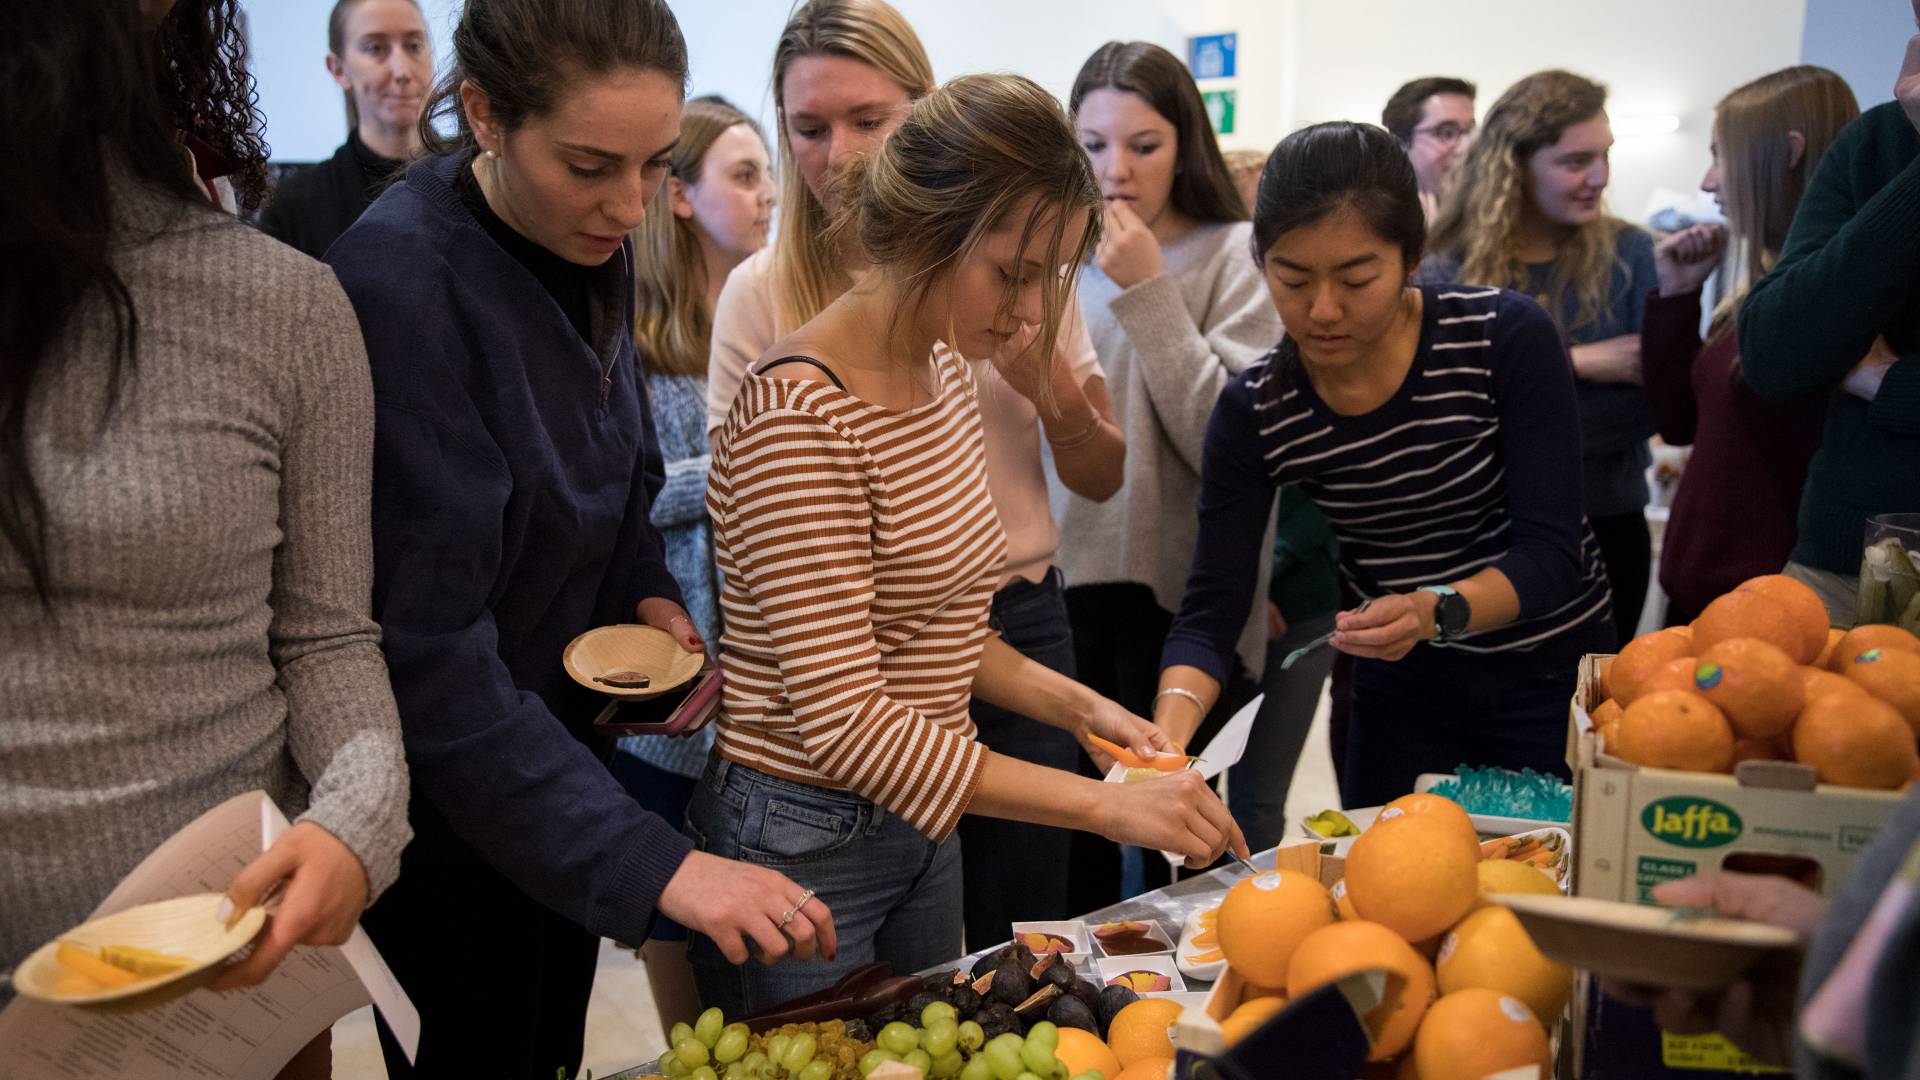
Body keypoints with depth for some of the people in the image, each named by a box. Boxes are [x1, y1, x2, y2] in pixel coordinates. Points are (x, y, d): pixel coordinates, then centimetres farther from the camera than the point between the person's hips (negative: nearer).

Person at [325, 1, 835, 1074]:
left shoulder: (594, 244, -4)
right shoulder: (401, 283, -27)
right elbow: (429, 656, -29)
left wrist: (654, 594, -6)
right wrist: (653, 863, -34)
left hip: (562, 753, 7)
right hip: (451, 813, -7)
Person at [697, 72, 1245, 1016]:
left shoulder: (946, 372, 3)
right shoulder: (799, 413, -25)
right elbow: (843, 720, -28)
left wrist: (1076, 706, 0)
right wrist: (1102, 804, -28)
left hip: (916, 826, 9)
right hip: (799, 844, -8)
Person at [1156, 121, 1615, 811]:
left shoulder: (1508, 336, -20)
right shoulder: (1255, 412, -15)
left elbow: (1548, 552, -22)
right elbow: (1210, 611, -17)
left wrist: (1437, 611, -42)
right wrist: (1169, 727, -36)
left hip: (1553, 675, -1)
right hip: (1399, 691, 2)